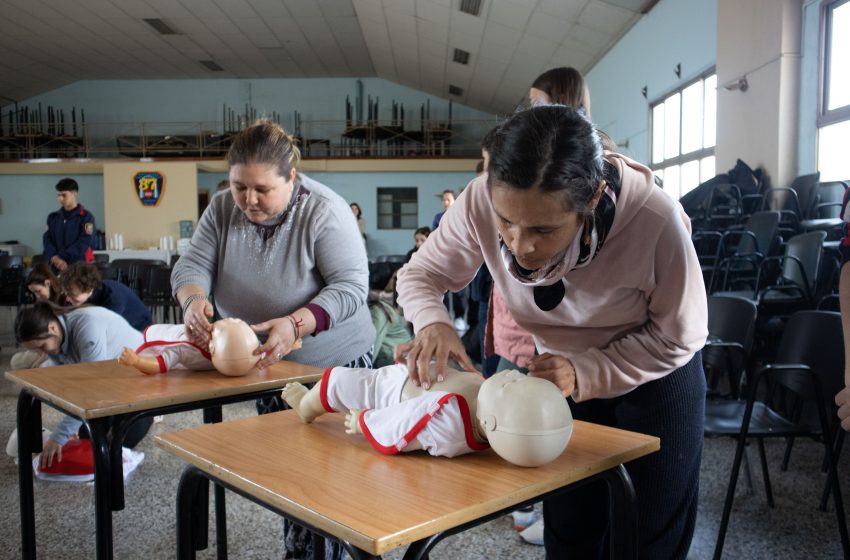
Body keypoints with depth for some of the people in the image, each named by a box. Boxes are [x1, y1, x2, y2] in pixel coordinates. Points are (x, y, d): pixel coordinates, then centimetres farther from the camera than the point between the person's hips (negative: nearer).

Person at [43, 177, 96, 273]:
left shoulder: (86, 217, -1)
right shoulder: (52, 217, 14)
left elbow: (83, 243, -10)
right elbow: (47, 240, 5)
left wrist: (61, 257, -17)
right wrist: (54, 258, -15)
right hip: (56, 267, 4)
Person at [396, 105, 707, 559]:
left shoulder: (655, 220, -36)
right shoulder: (481, 202, -30)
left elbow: (678, 338, -20)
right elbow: (420, 274, -12)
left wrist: (585, 373, -35)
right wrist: (432, 323, -35)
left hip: (656, 376, -2)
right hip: (563, 372, 2)